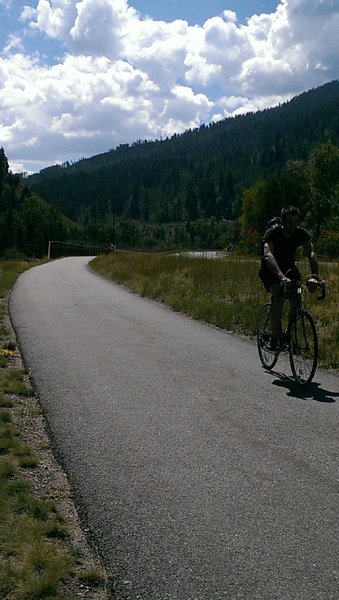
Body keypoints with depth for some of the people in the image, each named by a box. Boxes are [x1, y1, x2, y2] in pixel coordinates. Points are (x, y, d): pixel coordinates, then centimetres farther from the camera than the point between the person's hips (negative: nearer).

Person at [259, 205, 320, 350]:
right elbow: (268, 255, -45)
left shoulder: (302, 233, -19)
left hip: (289, 267, 4)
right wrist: (281, 277, -61)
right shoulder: (273, 232, -29)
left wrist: (314, 276, -50)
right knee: (279, 296, -28)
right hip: (270, 269, -4)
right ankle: (275, 336, -18)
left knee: (296, 300, -15)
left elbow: (311, 254, -31)